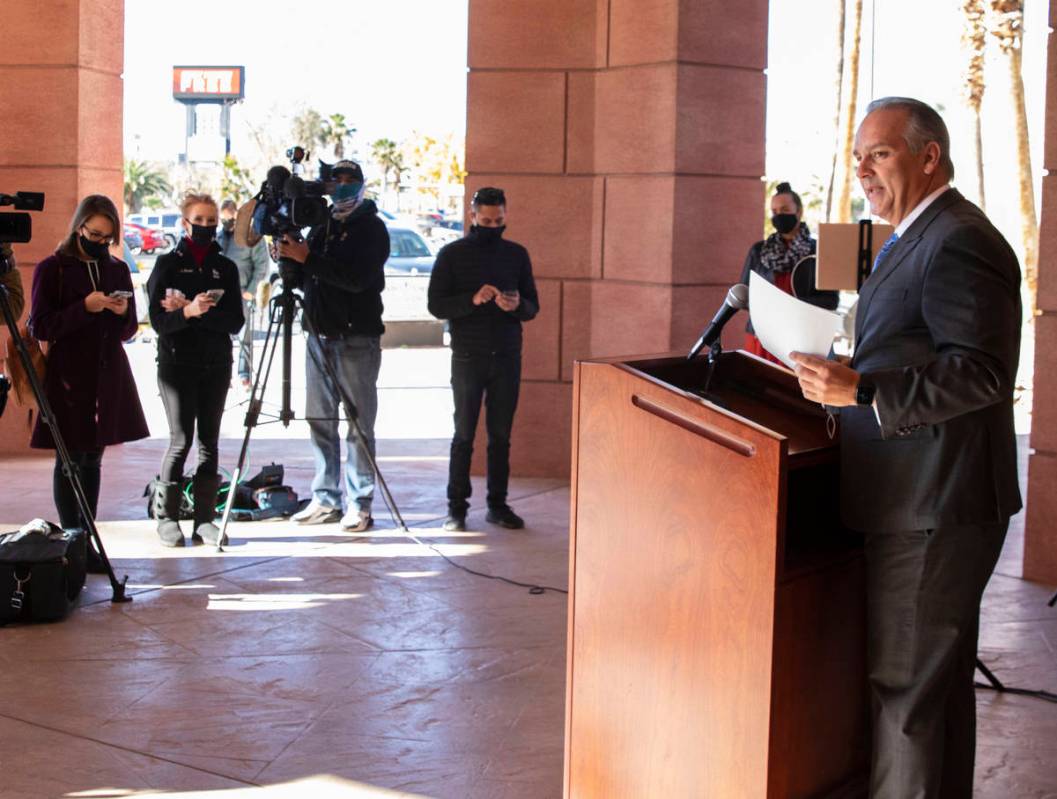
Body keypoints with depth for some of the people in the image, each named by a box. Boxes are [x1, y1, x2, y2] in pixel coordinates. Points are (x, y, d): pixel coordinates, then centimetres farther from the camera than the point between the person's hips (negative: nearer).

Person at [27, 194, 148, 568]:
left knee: (93, 458, 7)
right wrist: (85, 308, -18)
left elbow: (129, 330, 12)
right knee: (70, 460, -1)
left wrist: (122, 313, -10)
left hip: (108, 374, 4)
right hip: (68, 376, -4)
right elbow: (40, 327, -8)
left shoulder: (118, 270, 10)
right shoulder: (52, 269, -3)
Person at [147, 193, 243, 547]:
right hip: (177, 362, -3)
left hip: (216, 365, 3)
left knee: (209, 441, 2)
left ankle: (205, 518, 6)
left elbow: (234, 321, -1)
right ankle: (166, 516, 3)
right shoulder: (167, 264, 2)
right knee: (181, 439, -7)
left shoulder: (226, 267, 10)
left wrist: (193, 310, -12)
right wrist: (189, 311, -25)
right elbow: (158, 319, -7)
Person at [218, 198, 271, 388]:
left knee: (244, 337, -3)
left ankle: (245, 374, 0)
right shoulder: (217, 237, 11)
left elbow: (262, 265, -4)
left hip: (243, 294, -5)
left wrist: (251, 290, -10)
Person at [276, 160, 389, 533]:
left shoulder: (372, 228, -4)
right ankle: (325, 500, 15)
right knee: (320, 421, 8)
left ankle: (360, 505, -1)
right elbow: (308, 275, 13)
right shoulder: (321, 225, 15)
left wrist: (307, 258, -21)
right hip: (319, 336, 6)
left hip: (356, 339, -6)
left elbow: (357, 278, -18)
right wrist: (291, 255, -7)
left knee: (359, 424, -3)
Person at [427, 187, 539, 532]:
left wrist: (517, 306, -13)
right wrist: (473, 299, -20)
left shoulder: (517, 254, 9)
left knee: (501, 435, 5)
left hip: (507, 357, 3)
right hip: (468, 357, -2)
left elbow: (533, 306, 10)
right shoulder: (452, 254, 1)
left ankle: (498, 504, 11)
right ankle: (456, 506, 6)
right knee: (464, 434, 0)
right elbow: (436, 305, -4)